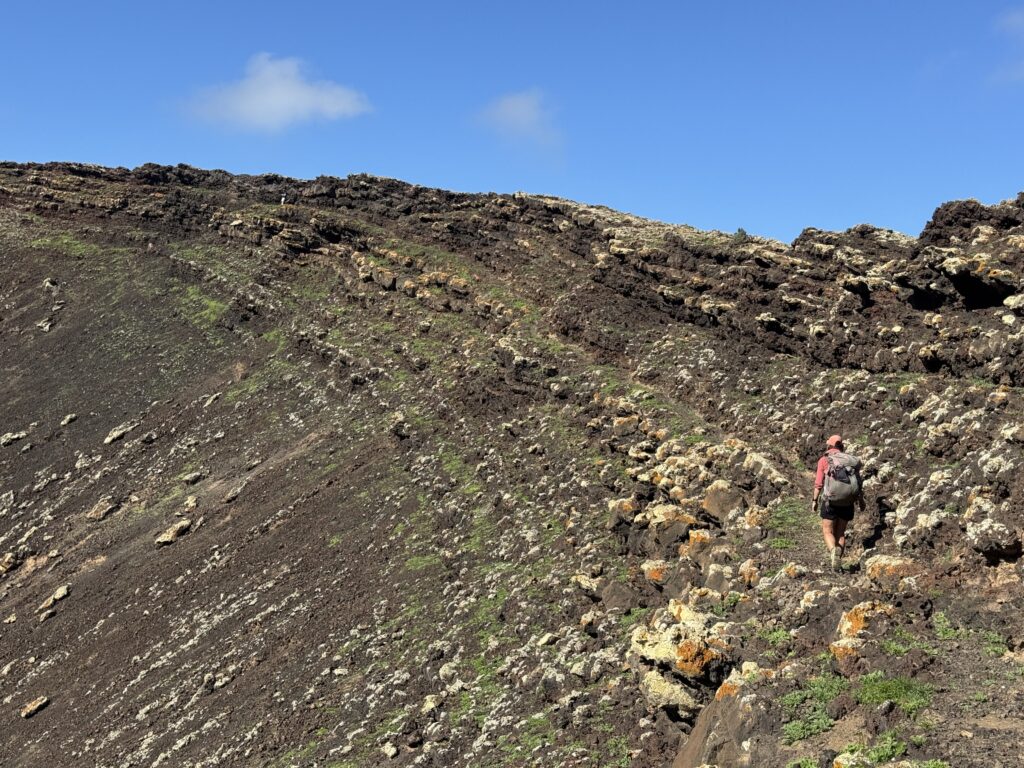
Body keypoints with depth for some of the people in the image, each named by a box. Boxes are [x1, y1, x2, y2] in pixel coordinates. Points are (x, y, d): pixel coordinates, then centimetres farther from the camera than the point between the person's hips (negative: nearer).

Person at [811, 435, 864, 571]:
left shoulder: (824, 460, -1)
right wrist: (861, 500, 15)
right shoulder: (851, 460, 6)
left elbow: (818, 483, -7)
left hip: (830, 501, -3)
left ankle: (833, 551, -24)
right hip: (847, 502, 3)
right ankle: (837, 561, 9)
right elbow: (858, 482, 2)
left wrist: (814, 500, 2)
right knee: (840, 533, 15)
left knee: (828, 532, 5)